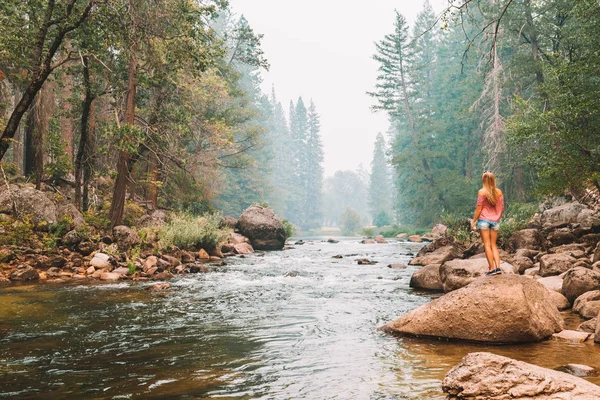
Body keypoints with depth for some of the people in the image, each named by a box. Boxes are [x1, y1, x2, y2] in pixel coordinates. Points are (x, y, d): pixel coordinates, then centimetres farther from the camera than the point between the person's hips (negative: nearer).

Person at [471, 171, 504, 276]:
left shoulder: (482, 192, -9)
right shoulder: (499, 192, 4)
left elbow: (479, 208, -9)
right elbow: (502, 208, 9)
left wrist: (473, 221, -3)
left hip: (484, 220, -4)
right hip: (495, 221, 4)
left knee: (487, 245, 0)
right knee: (493, 245, 12)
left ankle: (492, 268, -4)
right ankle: (498, 267, 1)